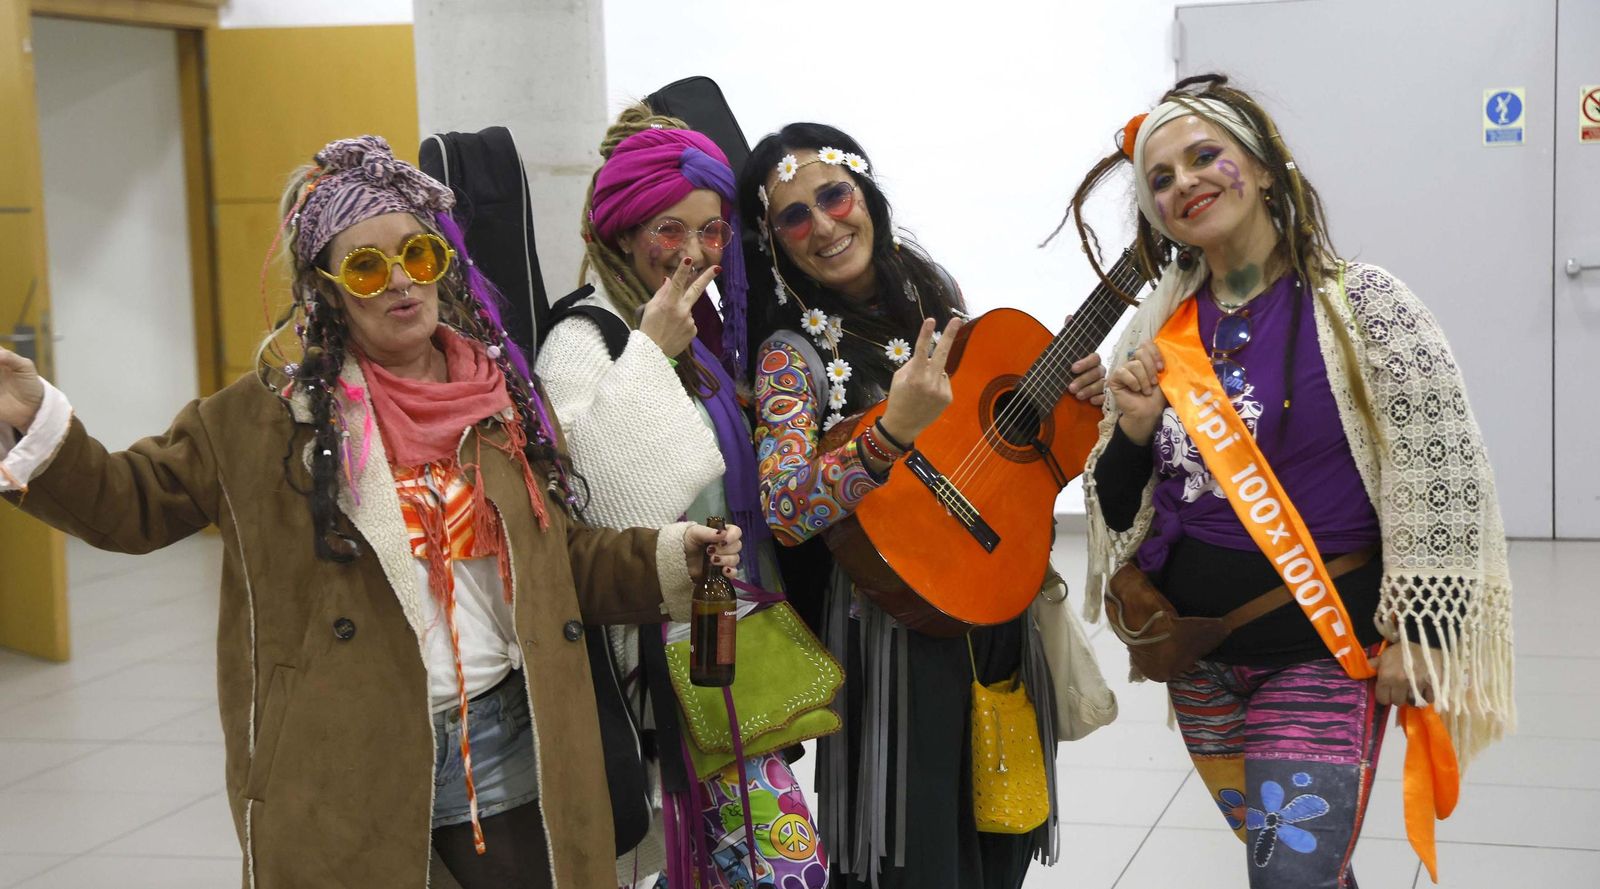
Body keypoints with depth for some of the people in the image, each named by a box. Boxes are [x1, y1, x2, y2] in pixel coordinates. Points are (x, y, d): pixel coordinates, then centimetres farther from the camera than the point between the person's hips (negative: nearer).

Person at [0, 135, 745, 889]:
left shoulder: (503, 403, 8)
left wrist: (666, 561, 1)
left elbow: (556, 561, 15)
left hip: (505, 743, 3)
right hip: (342, 765, -3)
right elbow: (134, 501, 1)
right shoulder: (268, 413, -2)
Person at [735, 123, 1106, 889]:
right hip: (897, 619, -6)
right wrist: (893, 433, -38)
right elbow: (783, 512, -26)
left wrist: (1063, 386, -2)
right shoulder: (793, 351, -14)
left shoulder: (929, 283, 3)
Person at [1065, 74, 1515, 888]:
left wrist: (1420, 637, -13)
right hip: (1197, 654, 5)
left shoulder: (1359, 305, -11)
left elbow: (1443, 477, -11)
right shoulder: (1159, 329, 3)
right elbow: (1120, 509, 8)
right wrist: (1132, 431, -12)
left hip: (1323, 653, -5)